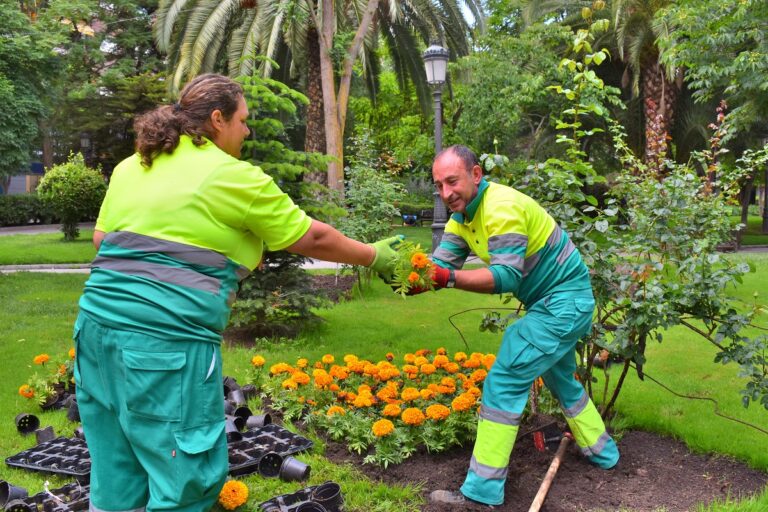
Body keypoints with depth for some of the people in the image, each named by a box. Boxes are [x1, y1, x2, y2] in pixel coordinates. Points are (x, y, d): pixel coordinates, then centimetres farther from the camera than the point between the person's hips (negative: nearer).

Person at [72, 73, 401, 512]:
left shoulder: (131, 167, 15)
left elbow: (101, 237, 22)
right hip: (165, 333, -8)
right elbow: (312, 239, 3)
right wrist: (375, 256, 16)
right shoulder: (234, 176, -4)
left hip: (98, 322, 8)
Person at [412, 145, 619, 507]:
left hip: (564, 301, -10)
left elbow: (507, 275, -31)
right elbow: (440, 264, -6)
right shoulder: (461, 216, 4)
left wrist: (449, 278, -40)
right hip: (561, 300, 10)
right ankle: (600, 451, 47)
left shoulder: (501, 206, -25)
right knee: (559, 376, 27)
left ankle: (482, 490, -7)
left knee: (504, 381, -13)